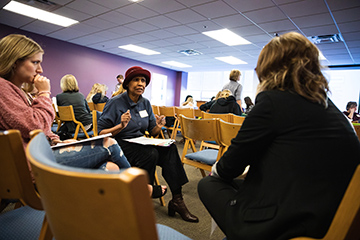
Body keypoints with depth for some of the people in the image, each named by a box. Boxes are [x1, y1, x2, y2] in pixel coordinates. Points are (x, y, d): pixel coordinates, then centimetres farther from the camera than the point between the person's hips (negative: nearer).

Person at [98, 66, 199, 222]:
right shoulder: (115, 103, -6)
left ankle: (177, 200, -18)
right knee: (150, 153, -33)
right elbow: (101, 133, -8)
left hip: (140, 144, 5)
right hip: (120, 146, -5)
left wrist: (158, 127, -12)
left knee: (170, 147, -22)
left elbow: (152, 133, 11)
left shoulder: (145, 103, 9)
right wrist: (121, 126, -24)